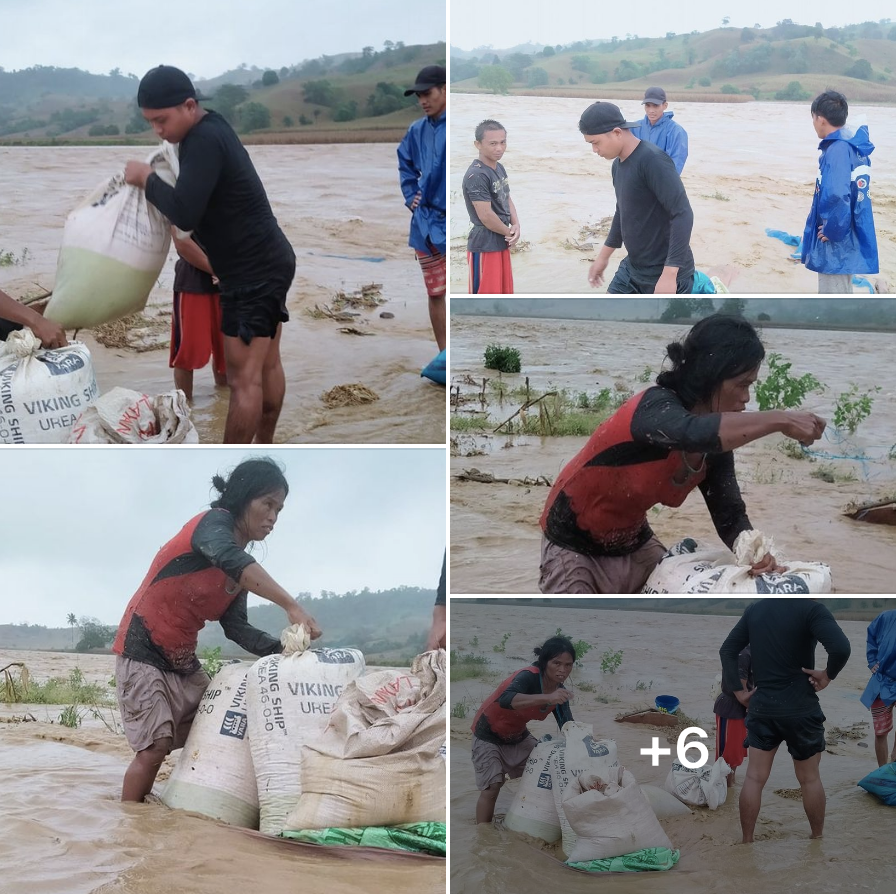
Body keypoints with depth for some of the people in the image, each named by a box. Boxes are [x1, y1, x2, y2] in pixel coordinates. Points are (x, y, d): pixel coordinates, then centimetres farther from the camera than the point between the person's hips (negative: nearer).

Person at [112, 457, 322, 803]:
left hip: (183, 660, 9)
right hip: (143, 652, -9)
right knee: (156, 746, -15)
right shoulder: (214, 523, -16)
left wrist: (282, 650, -14)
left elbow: (236, 627, 4)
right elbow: (229, 559, -39)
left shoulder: (243, 568, 9)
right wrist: (292, 607, -48)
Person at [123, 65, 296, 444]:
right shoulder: (210, 129, 9)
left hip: (253, 272, -11)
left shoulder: (204, 141, -23)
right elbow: (195, 203, 20)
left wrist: (147, 179, -15)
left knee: (243, 377, -5)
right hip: (268, 263, 11)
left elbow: (185, 214, -30)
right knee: (267, 365, 18)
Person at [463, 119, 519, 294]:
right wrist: (510, 233, -9)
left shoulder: (499, 168, 8)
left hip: (501, 243, 10)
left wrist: (516, 226, -4)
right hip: (484, 246, -10)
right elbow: (486, 216, -24)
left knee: (503, 292, 17)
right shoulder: (476, 176, -22)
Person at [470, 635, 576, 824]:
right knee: (492, 787, -16)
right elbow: (506, 700, -53)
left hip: (518, 736, 7)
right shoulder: (529, 677, -32)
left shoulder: (559, 691, -10)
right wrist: (547, 698, -63)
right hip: (489, 736, -7)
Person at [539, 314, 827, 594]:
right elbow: (691, 433, -53)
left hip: (634, 544, 8)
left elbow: (730, 514, -7)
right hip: (574, 548, -7)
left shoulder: (718, 441, -7)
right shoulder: (656, 406, -29)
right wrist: (779, 420, -51)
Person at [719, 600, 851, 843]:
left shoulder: (754, 609, 4)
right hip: (800, 709, -4)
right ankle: (818, 839, 24)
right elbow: (841, 648, -30)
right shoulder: (810, 608, -15)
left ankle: (747, 842, 9)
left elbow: (726, 651, 7)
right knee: (810, 778, 13)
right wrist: (828, 675, -13)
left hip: (762, 707, 4)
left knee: (754, 778, 8)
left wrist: (739, 691, 7)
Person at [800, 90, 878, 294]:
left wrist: (833, 231, -19)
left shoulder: (837, 150, -21)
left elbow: (836, 197, -33)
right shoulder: (855, 147, 9)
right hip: (849, 240, 10)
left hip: (836, 246, -10)